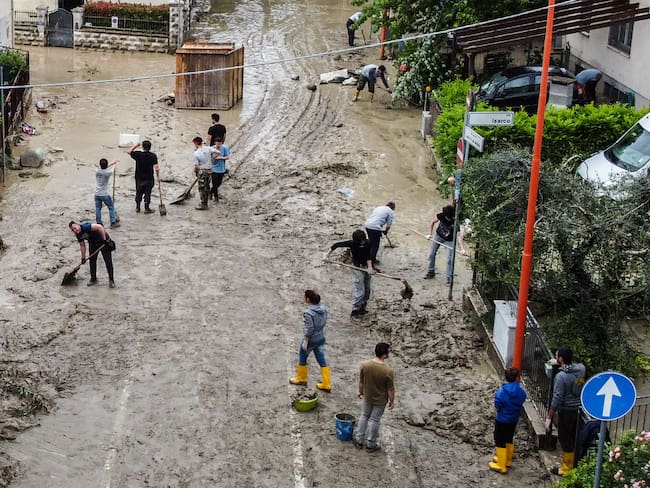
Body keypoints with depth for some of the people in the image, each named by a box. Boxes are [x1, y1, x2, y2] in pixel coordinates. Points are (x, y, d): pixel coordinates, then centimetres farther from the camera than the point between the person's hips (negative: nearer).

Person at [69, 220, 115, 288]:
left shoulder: (85, 227, -32)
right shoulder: (78, 234, -5)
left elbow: (100, 227, -39)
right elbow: (82, 245, 7)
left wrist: (104, 240, -35)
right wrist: (83, 258, 7)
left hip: (103, 240, -8)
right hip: (92, 243, 8)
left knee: (108, 260, -6)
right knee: (92, 260, 9)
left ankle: (111, 280, 2)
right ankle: (93, 279, 23)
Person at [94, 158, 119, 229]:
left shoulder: (97, 172, -4)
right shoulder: (108, 173, -13)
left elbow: (103, 168, 19)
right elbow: (112, 170, 12)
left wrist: (111, 163, 31)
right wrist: (114, 164, 34)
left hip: (97, 194, 3)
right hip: (105, 195, -3)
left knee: (98, 209, 8)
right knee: (111, 207, 10)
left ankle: (99, 224, 10)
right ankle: (113, 223, 9)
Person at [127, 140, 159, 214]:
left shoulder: (138, 154, -10)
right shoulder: (153, 156, -12)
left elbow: (129, 152, 5)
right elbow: (156, 168, -16)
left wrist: (135, 146, 12)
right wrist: (158, 176, -3)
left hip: (139, 178, 1)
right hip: (149, 178, -1)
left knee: (139, 192, 17)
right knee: (147, 193, 8)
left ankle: (137, 207, 24)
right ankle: (147, 208, 11)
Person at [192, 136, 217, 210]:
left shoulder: (196, 153, -17)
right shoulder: (208, 148, -3)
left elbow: (196, 165, -15)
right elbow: (217, 153, -5)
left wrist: (195, 171, 5)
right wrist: (212, 159, 8)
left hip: (202, 171, -6)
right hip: (209, 170, 6)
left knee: (202, 188, 4)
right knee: (207, 187, 16)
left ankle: (203, 205, 10)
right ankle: (205, 203, 27)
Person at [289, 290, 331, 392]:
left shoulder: (308, 313, -26)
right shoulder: (323, 308, -5)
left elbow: (309, 328, -25)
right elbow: (324, 322, 5)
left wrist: (305, 341, -17)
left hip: (310, 340, -6)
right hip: (321, 338, 7)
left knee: (302, 357, 18)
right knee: (322, 360, 13)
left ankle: (302, 378, 37)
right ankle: (326, 384, 15)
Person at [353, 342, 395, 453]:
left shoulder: (365, 365, -19)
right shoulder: (388, 371, -29)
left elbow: (361, 382, -5)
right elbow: (390, 389, -18)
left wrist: (361, 392, 13)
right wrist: (392, 401, -1)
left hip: (367, 397, 3)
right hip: (380, 400, -3)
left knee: (364, 416, 24)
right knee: (374, 420, 14)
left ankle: (359, 440, 34)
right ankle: (370, 444, 28)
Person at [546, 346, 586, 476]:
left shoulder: (561, 376, -23)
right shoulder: (581, 369, -5)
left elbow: (557, 399, -22)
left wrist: (549, 418, -16)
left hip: (566, 412, -7)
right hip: (580, 410, 7)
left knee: (565, 439, 8)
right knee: (576, 438, 20)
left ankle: (567, 469, 18)